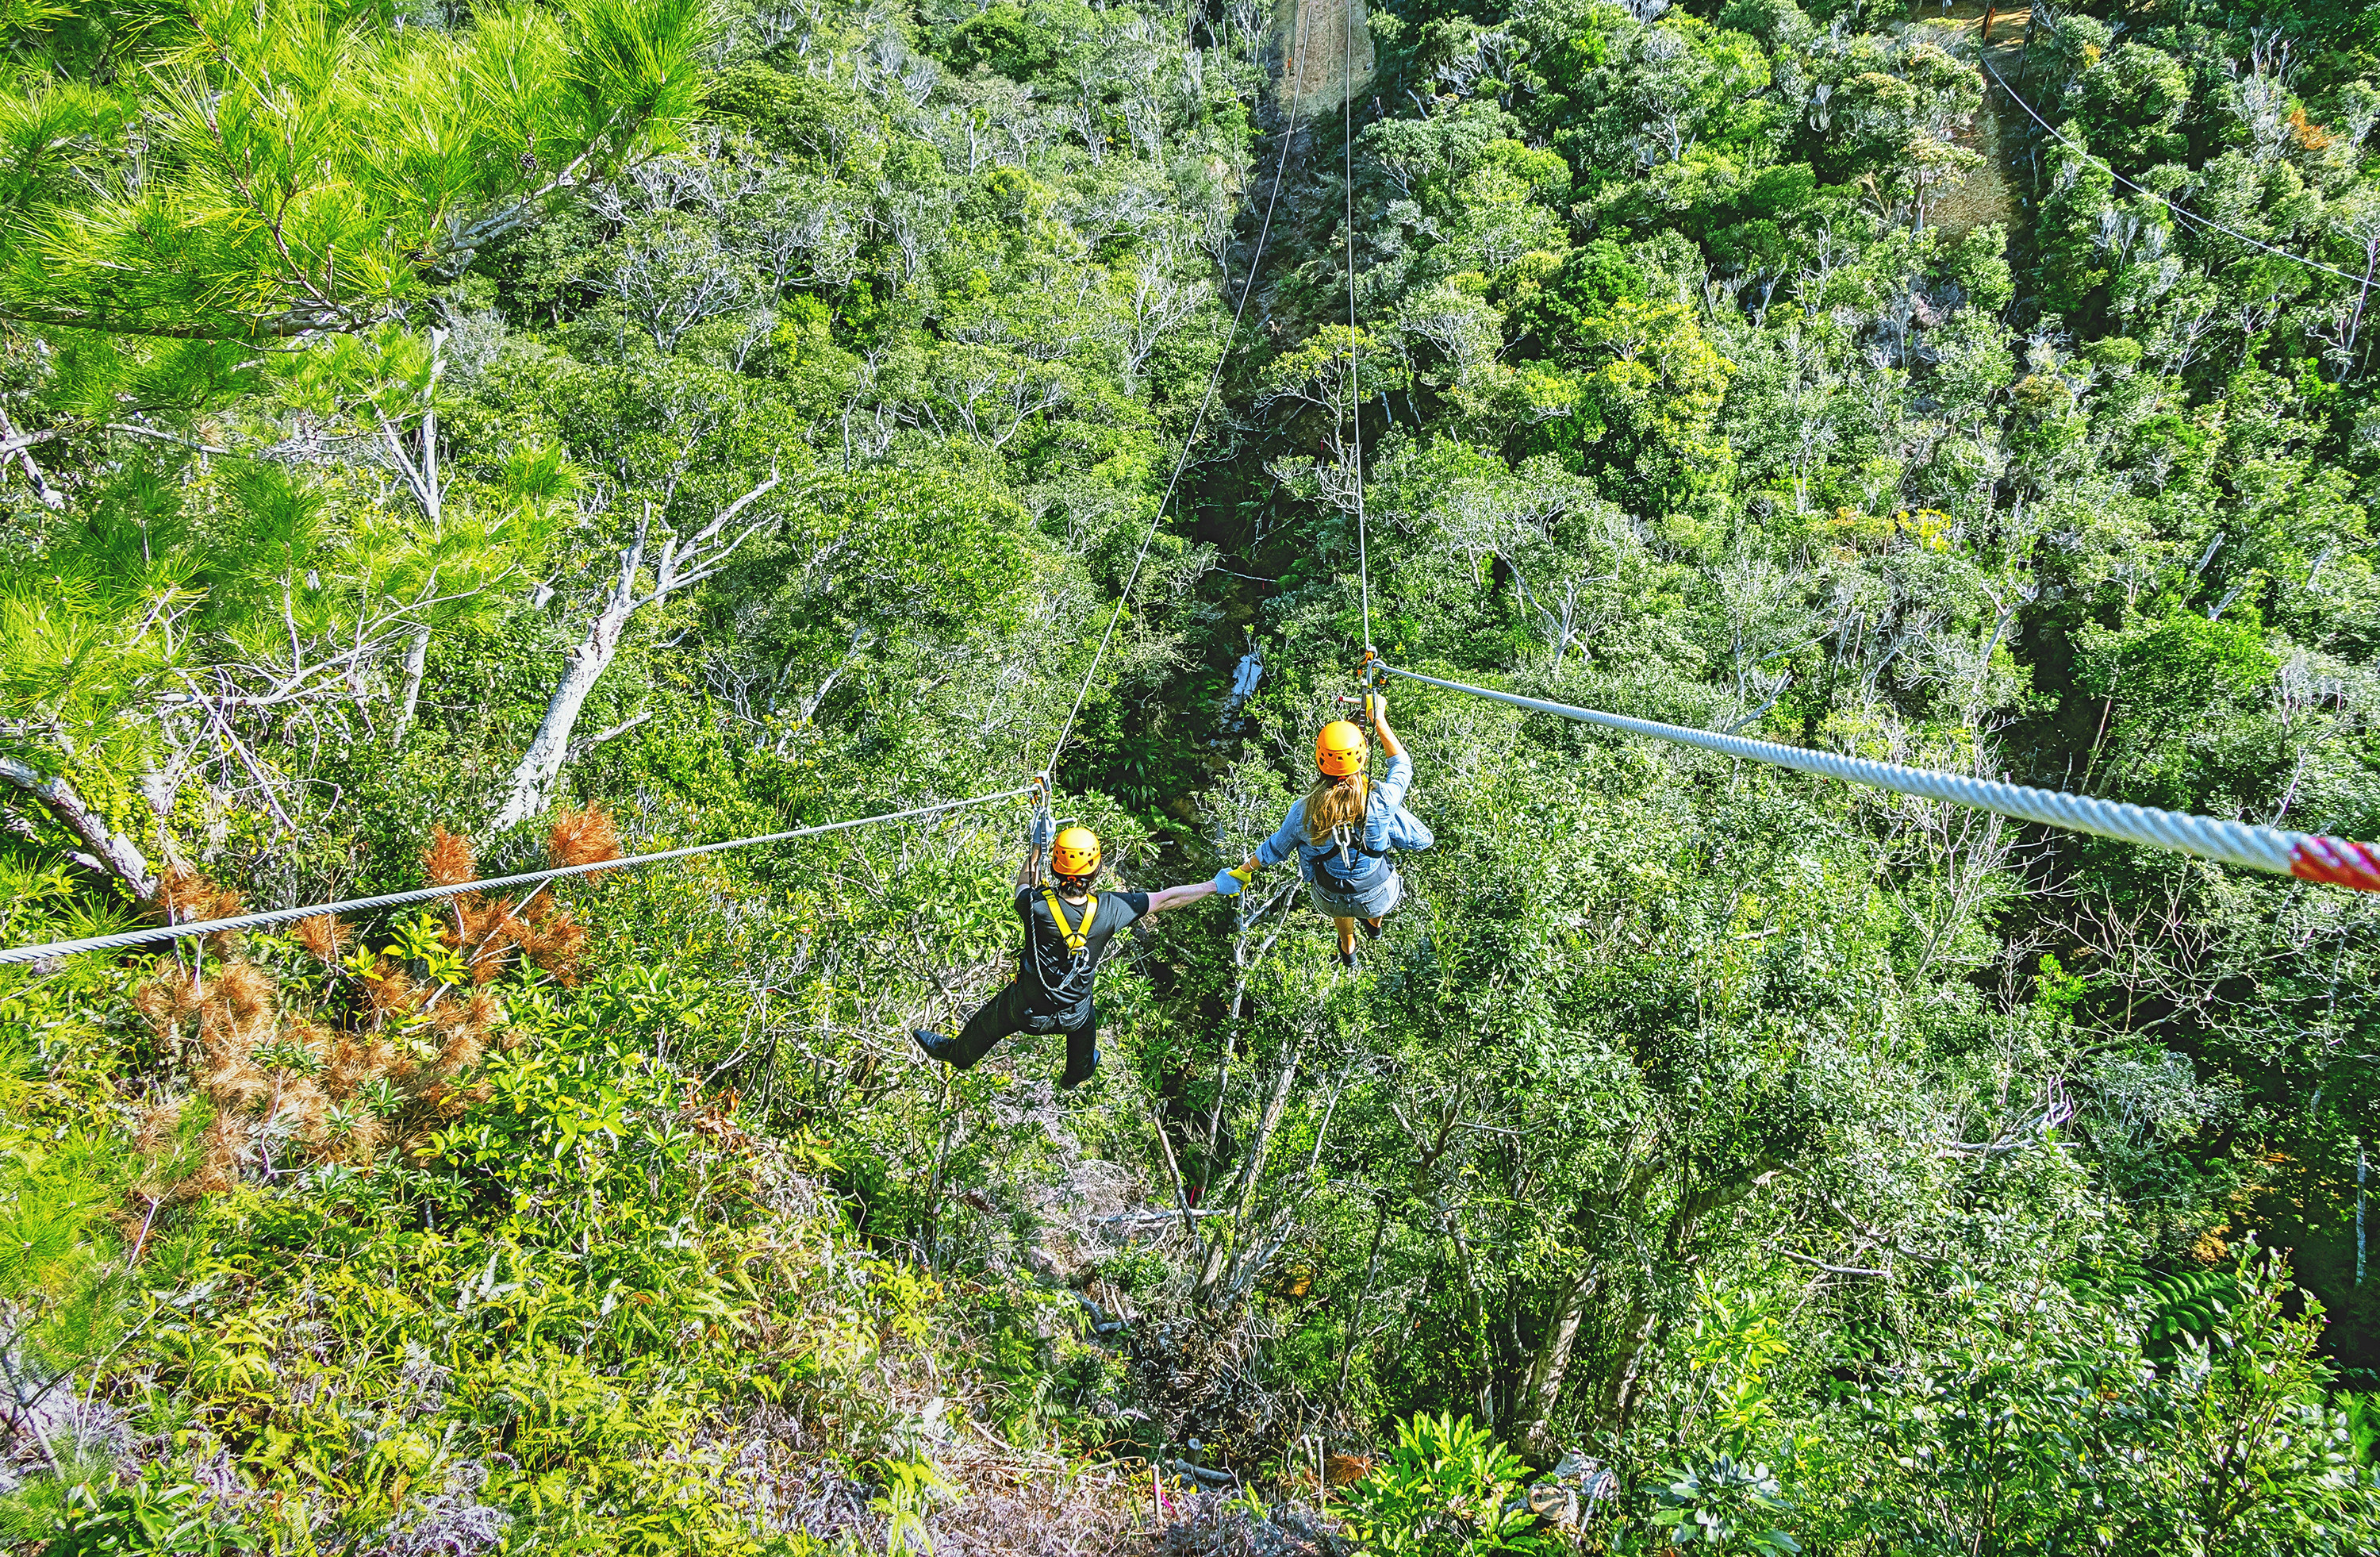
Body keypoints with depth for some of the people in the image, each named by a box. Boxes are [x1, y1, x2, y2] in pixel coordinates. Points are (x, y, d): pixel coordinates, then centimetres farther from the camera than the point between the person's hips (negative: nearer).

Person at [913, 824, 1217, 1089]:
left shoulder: (1036, 905, -32)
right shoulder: (1108, 910, -29)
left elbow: (1024, 885, -6)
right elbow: (1167, 899, -22)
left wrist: (1034, 851, 9)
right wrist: (1220, 885, -15)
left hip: (1026, 1009, -1)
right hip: (1074, 1013, 2)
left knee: (987, 1023, 29)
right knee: (1085, 1025, 37)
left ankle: (956, 1054, 59)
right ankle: (1077, 1076, 66)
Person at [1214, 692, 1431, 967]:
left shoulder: (1304, 811, -29)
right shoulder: (1381, 801, -33)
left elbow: (1275, 848, -9)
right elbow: (1402, 764, -10)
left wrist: (1244, 871, 9)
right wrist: (1378, 719, -3)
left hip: (1331, 902, 1)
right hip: (1380, 899, -1)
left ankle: (1348, 950, 62)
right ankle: (1375, 924, 64)